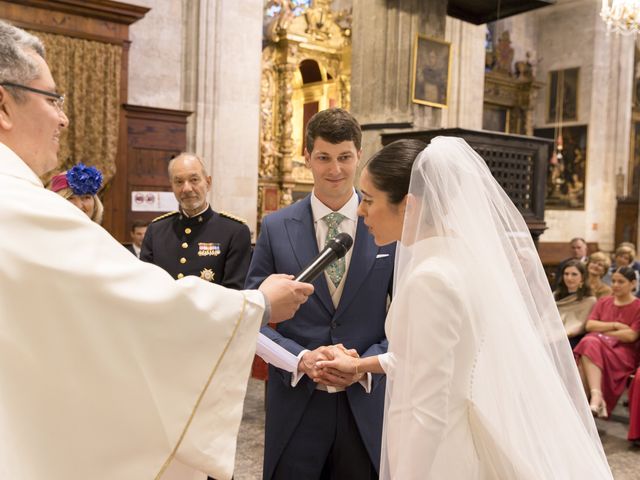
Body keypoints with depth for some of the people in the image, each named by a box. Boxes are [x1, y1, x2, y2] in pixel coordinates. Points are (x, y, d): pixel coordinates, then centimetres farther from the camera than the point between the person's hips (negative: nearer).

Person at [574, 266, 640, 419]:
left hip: (624, 351, -4)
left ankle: (596, 396, -42)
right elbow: (589, 325, 6)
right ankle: (596, 396, -43)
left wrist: (603, 332, -2)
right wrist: (615, 325, -5)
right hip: (597, 345, 4)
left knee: (589, 349, -34)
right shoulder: (603, 302, 19)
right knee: (589, 343, -33)